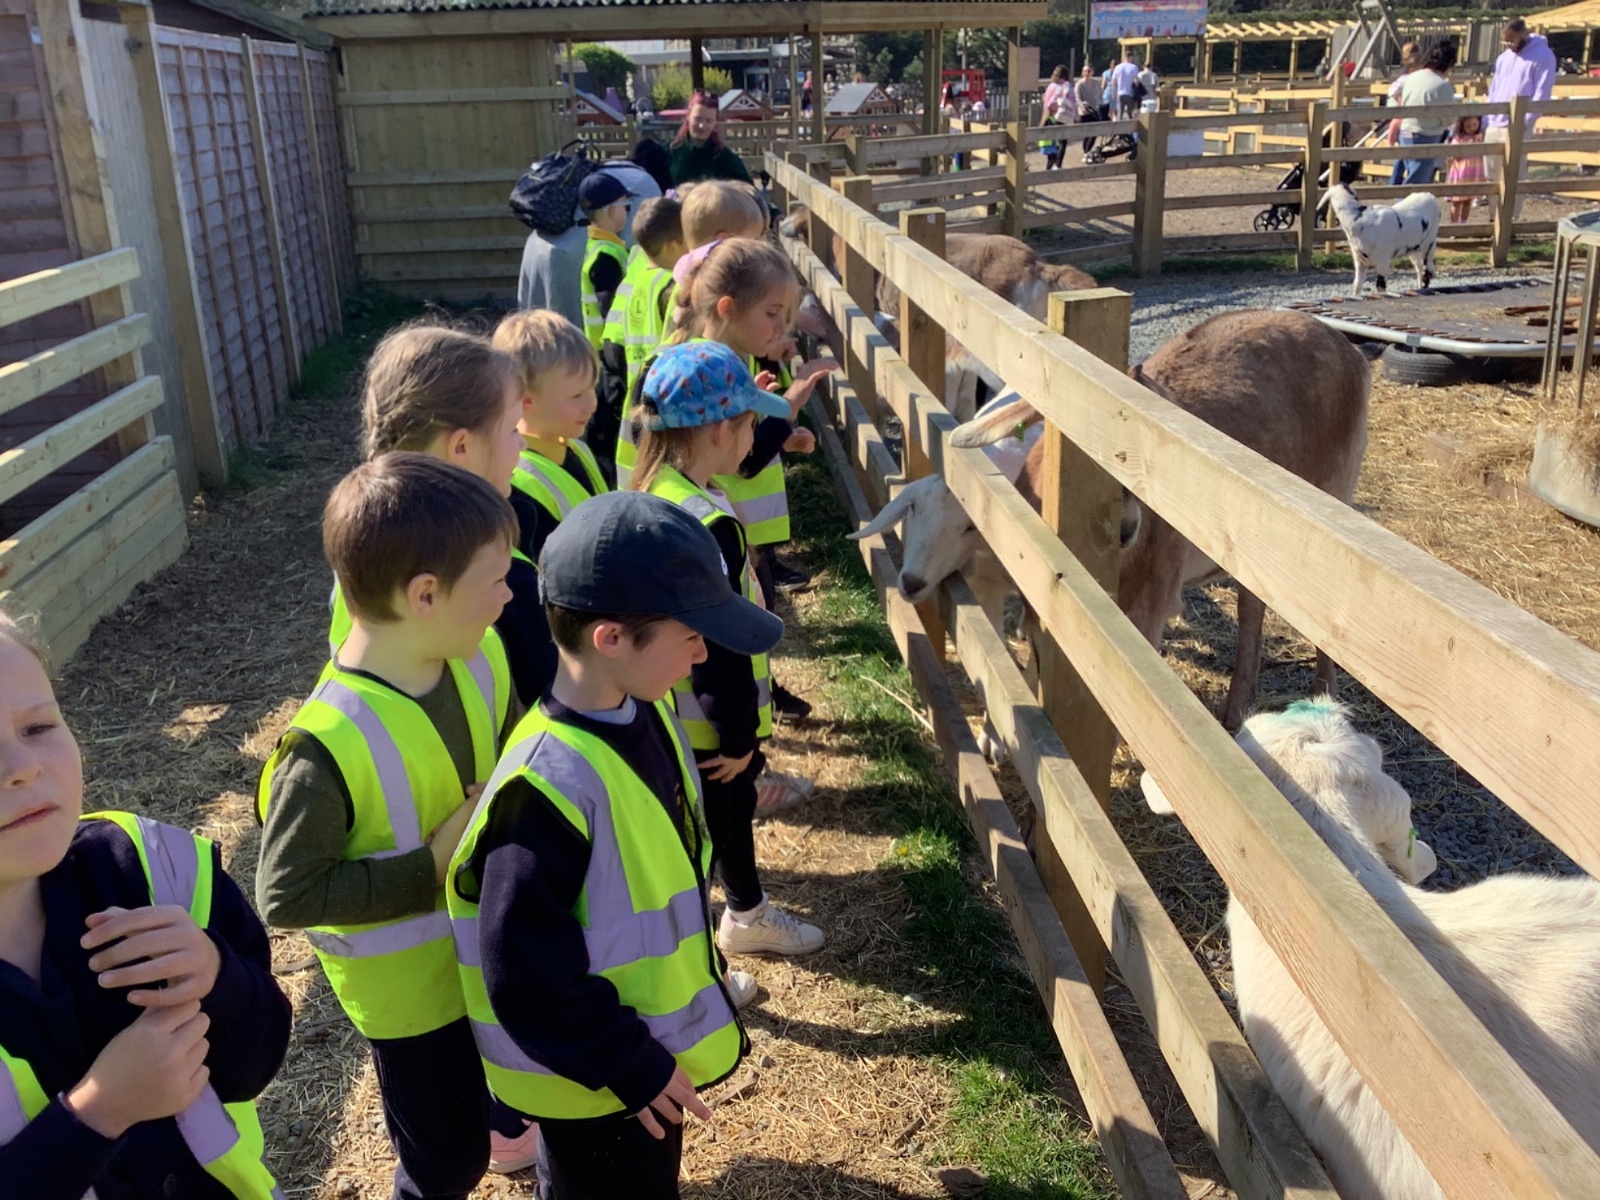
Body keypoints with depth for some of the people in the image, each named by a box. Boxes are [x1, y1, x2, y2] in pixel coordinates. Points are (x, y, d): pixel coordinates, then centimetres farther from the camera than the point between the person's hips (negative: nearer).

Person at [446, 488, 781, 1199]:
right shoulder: (549, 789, -35)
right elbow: (529, 975, -28)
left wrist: (704, 974, 15)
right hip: (593, 1081, -7)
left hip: (654, 1042, 8)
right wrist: (632, 1067, -19)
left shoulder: (645, 713, -8)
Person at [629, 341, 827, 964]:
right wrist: (738, 735, -14)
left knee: (736, 807, 26)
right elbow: (718, 643, -26)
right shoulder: (706, 525, -30)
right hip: (702, 732, -9)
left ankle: (748, 916, 47)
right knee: (707, 833, 9)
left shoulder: (651, 494, 0)